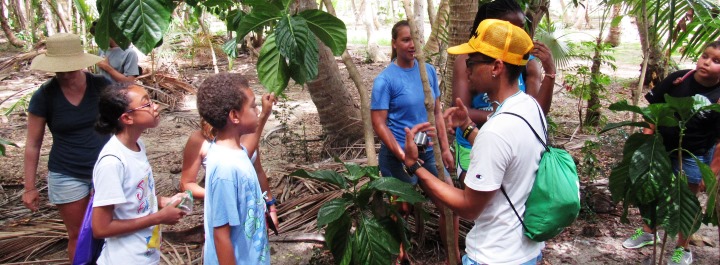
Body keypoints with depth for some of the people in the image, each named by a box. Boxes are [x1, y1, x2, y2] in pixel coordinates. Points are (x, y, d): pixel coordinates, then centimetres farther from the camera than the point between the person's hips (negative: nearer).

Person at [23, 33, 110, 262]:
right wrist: (29, 187, -1)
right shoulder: (44, 96, -10)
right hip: (66, 176, -1)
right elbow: (33, 144, -3)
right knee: (77, 235, 12)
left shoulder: (101, 86, -8)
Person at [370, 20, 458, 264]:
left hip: (429, 153, 5)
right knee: (401, 210, 12)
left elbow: (437, 112, 9)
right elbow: (379, 123, -15)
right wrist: (404, 157, -20)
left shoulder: (429, 71, 2)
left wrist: (445, 148, 6)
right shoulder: (385, 79, -14)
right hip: (398, 157, -5)